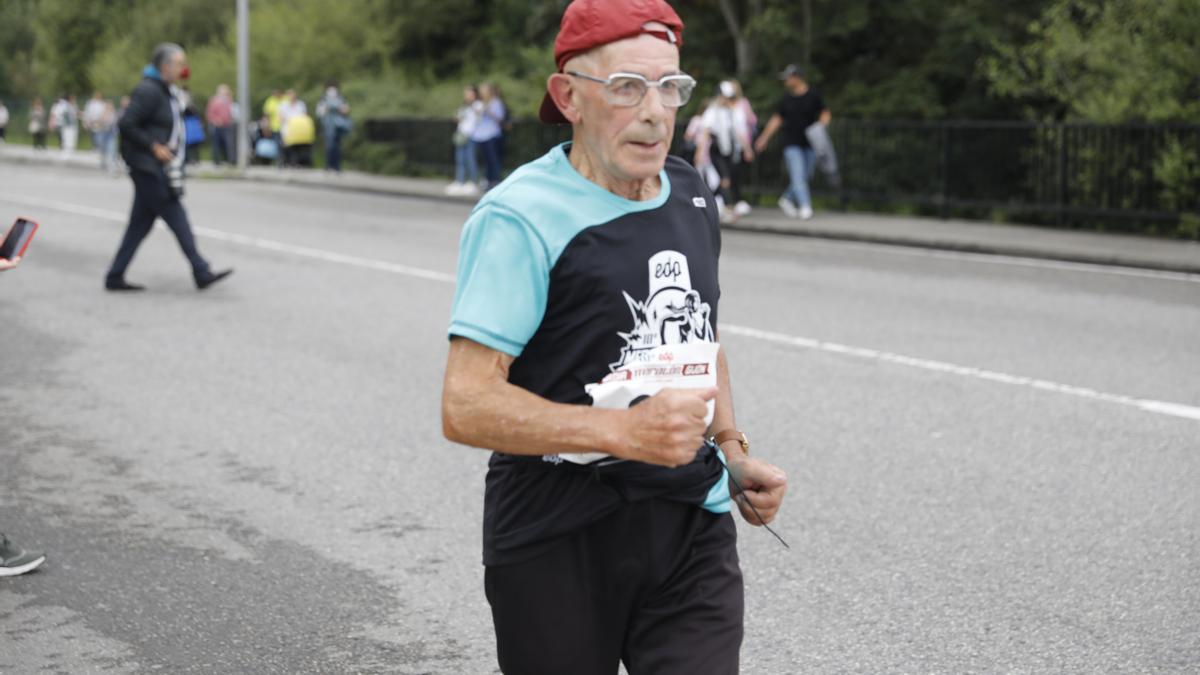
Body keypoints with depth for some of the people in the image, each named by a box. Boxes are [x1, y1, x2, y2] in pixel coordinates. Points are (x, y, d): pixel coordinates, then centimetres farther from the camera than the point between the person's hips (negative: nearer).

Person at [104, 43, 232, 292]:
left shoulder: (165, 91, 16)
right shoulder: (148, 90, -15)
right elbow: (126, 124, -21)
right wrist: (154, 147, -19)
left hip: (158, 169, 10)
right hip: (148, 167, -10)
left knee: (140, 225, 10)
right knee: (177, 219, -8)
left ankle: (115, 277, 14)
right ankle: (201, 273, -6)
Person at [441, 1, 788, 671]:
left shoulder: (692, 196, 11)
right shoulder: (521, 218, -14)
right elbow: (466, 406, -20)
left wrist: (734, 452, 13)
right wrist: (624, 431, -28)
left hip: (692, 528, 5)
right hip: (558, 546, -5)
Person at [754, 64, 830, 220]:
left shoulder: (813, 96, 3)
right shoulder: (786, 99, 8)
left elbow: (825, 114, 7)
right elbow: (776, 119, 13)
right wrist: (764, 138, 10)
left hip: (809, 143, 1)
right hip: (792, 144, -1)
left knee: (805, 176, 6)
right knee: (798, 176, -13)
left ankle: (787, 199, 26)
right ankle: (805, 207, -17)